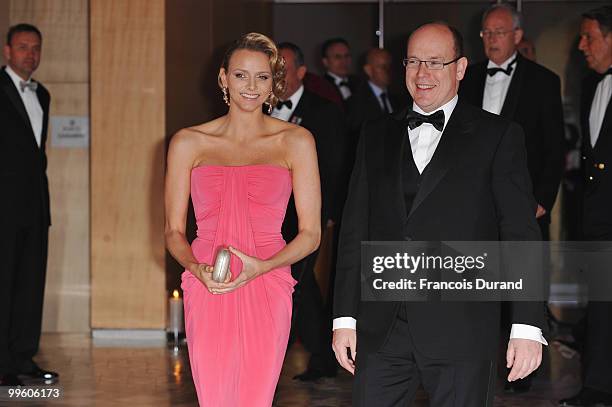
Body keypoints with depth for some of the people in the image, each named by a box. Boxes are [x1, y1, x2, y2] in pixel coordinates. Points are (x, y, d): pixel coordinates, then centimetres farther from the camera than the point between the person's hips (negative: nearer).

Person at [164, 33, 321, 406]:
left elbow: (311, 234, 4)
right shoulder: (188, 143, 8)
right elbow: (174, 231, 10)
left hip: (266, 289, 0)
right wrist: (198, 269, -10)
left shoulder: (296, 142, 5)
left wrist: (261, 267, -12)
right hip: (207, 292, 1)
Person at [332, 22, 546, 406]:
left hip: (461, 330, -3)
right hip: (382, 328, 3)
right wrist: (345, 317, 7)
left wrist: (528, 326, -10)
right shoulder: (376, 135, 14)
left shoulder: (498, 136, 2)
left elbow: (521, 233, -3)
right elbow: (355, 230, 13)